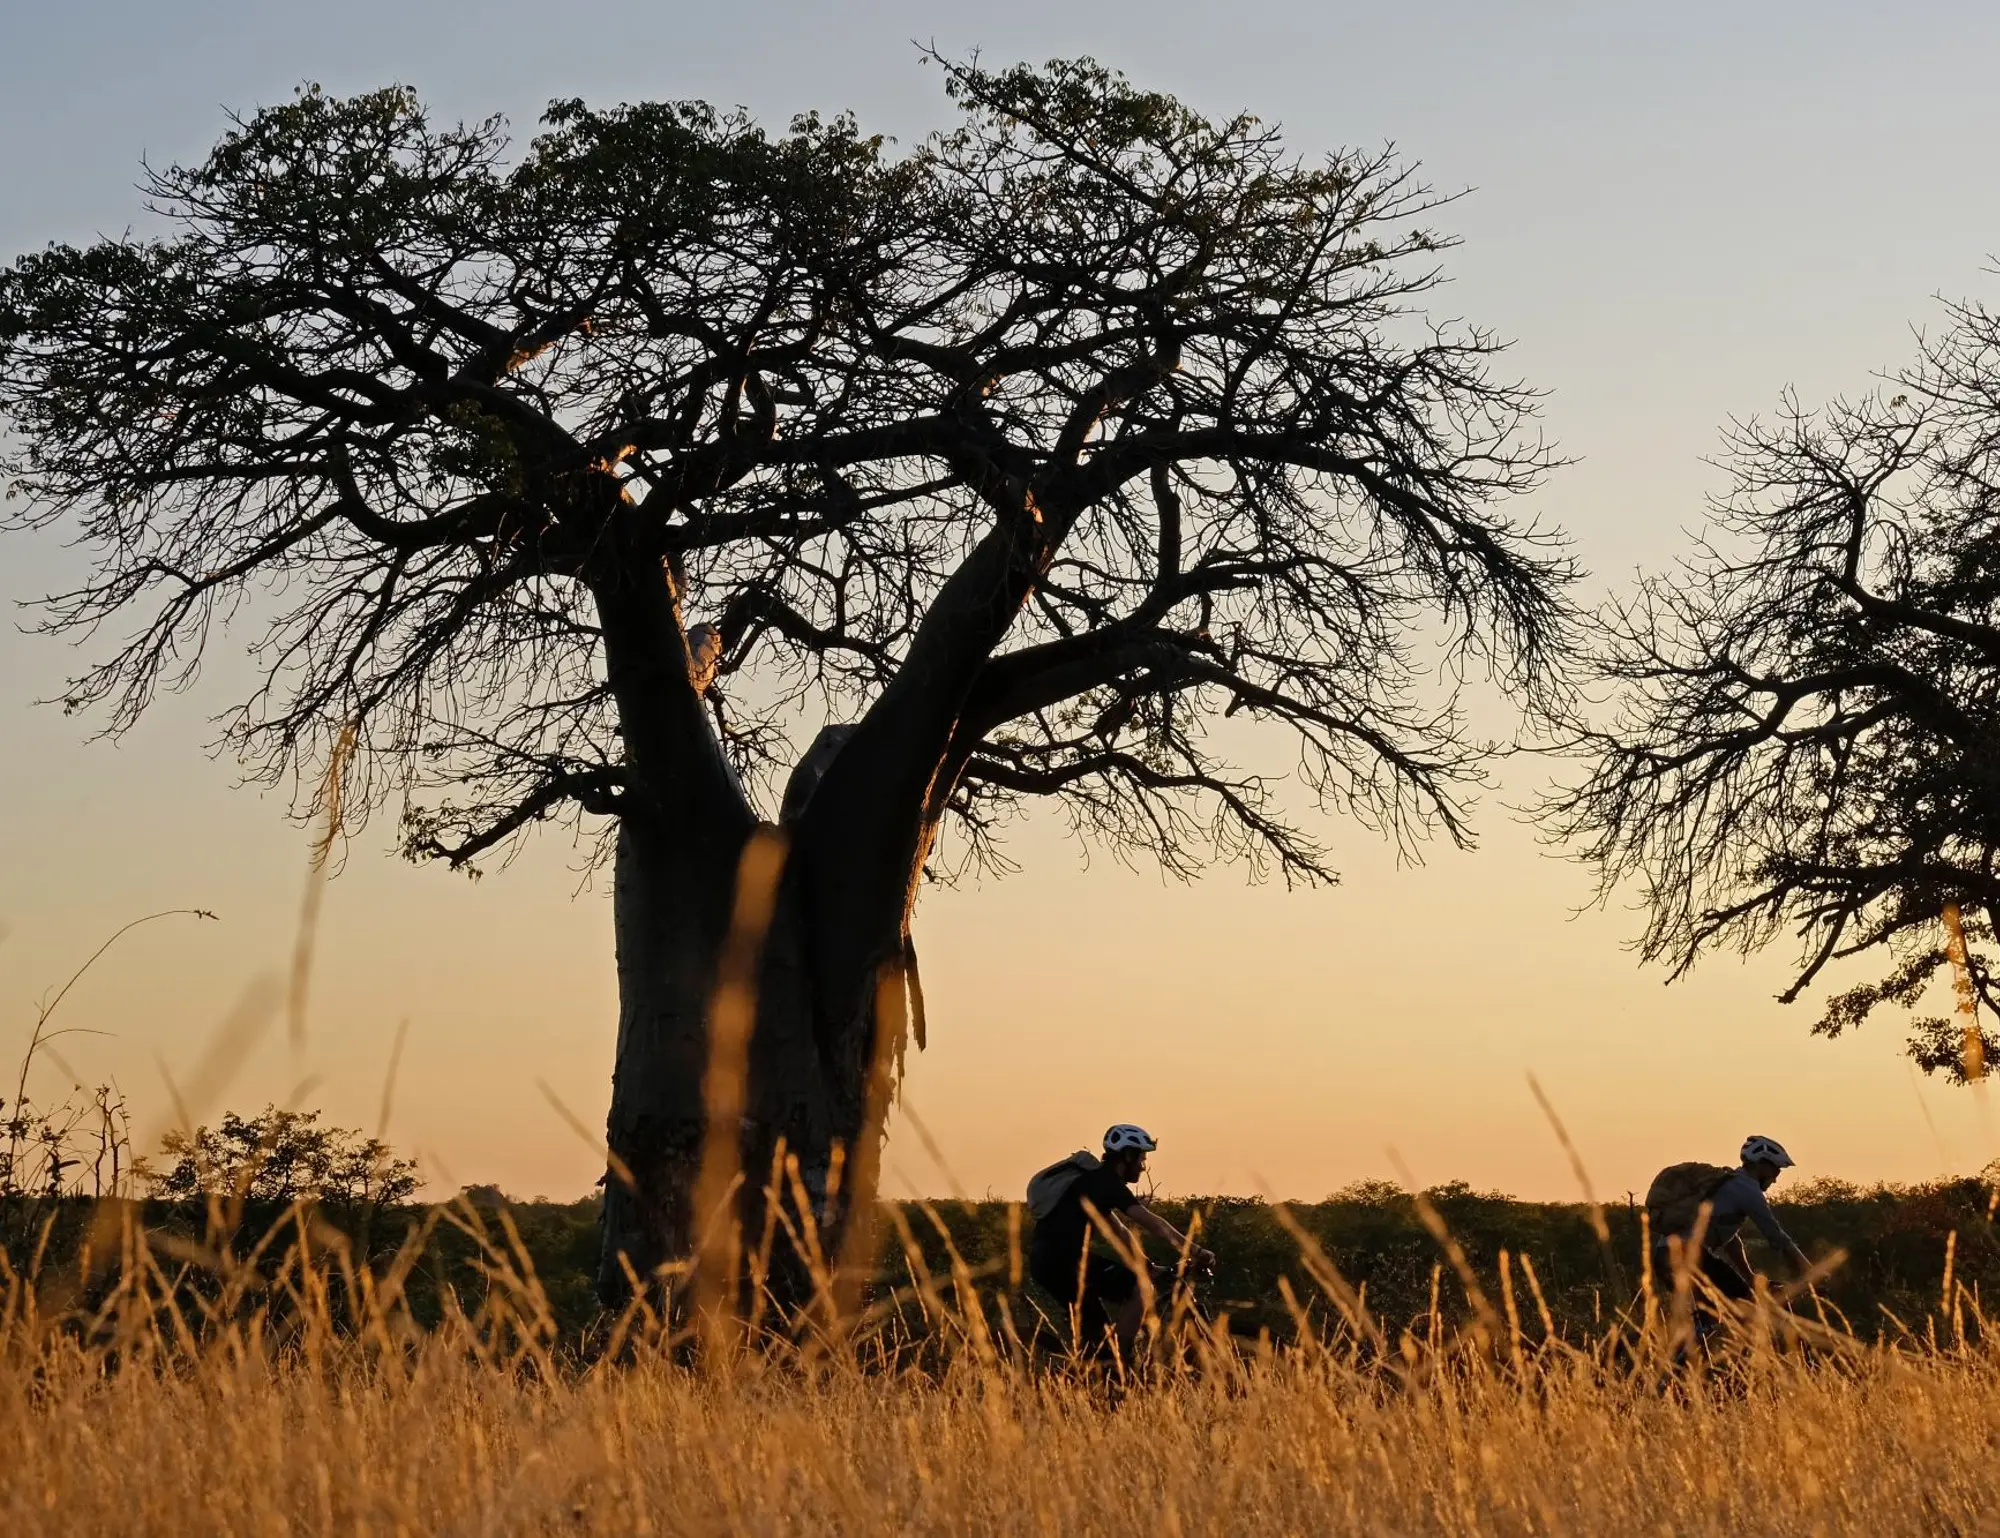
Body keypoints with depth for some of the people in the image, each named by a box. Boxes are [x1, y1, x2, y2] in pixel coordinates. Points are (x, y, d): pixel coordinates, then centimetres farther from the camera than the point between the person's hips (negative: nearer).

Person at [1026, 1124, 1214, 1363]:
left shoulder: (1094, 1179, 23)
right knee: (1140, 1288, -8)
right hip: (1065, 1259, -10)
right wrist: (1196, 1251, -8)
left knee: (1095, 1334, 18)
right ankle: (1121, 1365, -8)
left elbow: (1120, 1232, 29)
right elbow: (1152, 1223, -11)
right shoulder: (1107, 1182, -7)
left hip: (1045, 1262, 10)